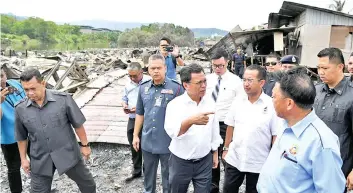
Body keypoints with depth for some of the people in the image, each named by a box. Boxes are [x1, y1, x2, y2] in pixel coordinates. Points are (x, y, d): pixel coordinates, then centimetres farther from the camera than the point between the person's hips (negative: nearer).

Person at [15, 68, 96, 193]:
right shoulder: (20, 109, -6)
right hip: (40, 160, 2)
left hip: (67, 153, -1)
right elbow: (21, 137, 7)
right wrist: (23, 158, 10)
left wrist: (85, 145, -1)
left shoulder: (63, 99, -15)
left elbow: (77, 124, -6)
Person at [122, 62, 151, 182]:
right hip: (132, 120, 7)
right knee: (134, 147, 18)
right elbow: (124, 99, 18)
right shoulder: (128, 85, 7)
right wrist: (124, 105, -4)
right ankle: (136, 171, 37)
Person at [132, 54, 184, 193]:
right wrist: (135, 135, 11)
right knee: (148, 173, 23)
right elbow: (140, 114, 11)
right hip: (147, 142, 5)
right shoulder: (143, 88, 2)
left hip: (169, 143, -4)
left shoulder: (176, 88, -14)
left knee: (168, 175, 14)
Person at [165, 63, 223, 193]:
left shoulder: (210, 103, -3)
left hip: (205, 162, 2)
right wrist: (191, 121, -48)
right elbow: (172, 132, -32)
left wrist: (215, 154, 11)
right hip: (180, 163, -2)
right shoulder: (175, 104, -15)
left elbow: (214, 131, 8)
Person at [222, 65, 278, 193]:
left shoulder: (272, 105, -13)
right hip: (234, 159, 3)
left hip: (258, 163, -3)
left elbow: (276, 135, -9)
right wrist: (226, 149, 10)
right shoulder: (238, 101, -2)